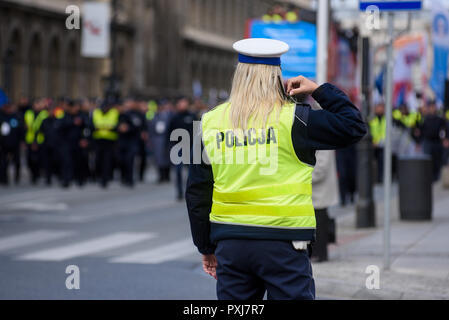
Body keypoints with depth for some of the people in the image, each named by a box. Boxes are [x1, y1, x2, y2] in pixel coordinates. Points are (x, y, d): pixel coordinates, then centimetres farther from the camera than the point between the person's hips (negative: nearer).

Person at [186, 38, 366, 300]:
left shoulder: (211, 122, 6)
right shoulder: (293, 120, -6)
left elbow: (197, 193, 9)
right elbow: (353, 127, 1)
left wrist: (206, 247, 17)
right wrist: (320, 90, 10)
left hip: (230, 244, 4)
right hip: (283, 244, -4)